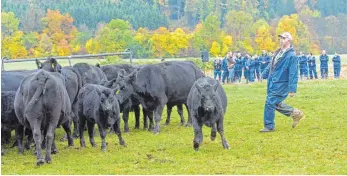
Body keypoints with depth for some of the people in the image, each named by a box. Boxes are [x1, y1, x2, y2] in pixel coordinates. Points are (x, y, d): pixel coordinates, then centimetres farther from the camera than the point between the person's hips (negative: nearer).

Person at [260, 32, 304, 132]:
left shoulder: (291, 56, -15)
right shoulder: (278, 52, 12)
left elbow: (293, 74, -17)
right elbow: (271, 65, 24)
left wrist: (292, 89, -20)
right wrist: (264, 74, 17)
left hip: (280, 85, -9)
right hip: (272, 83, 9)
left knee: (270, 103, -8)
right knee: (276, 103, 15)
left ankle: (269, 126, 3)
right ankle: (295, 113, 29)